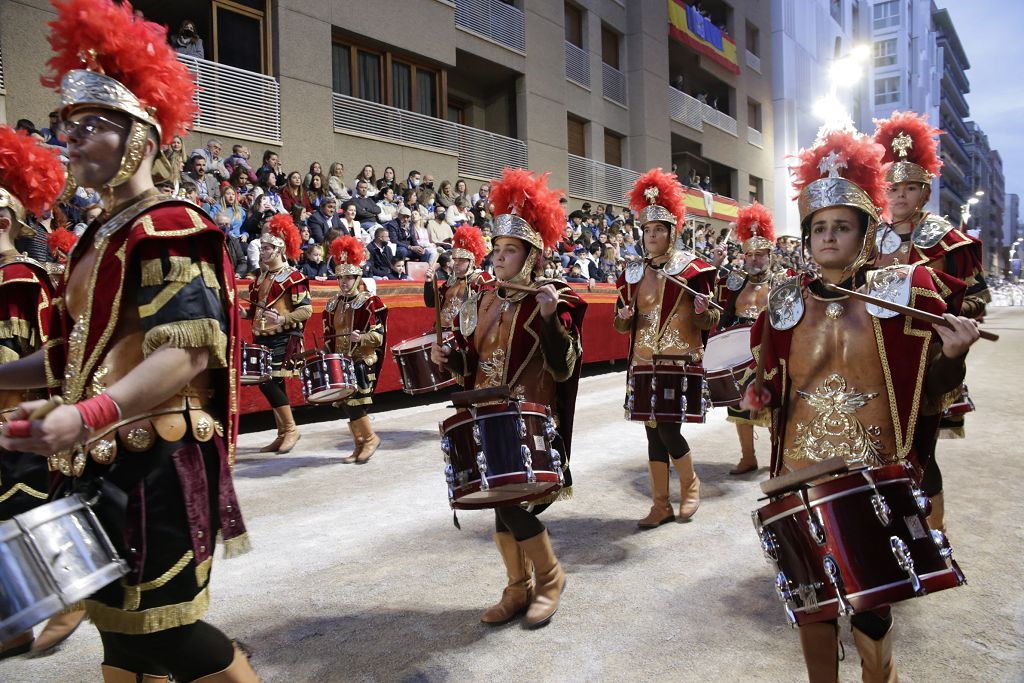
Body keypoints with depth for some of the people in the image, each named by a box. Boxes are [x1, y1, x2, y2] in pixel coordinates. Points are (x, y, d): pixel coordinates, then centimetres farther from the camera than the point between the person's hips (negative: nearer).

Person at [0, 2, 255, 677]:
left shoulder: (170, 228, -12)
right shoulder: (99, 237, 17)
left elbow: (187, 351, -24)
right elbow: (81, 352, 21)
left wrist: (86, 416, -34)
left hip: (155, 463, -9)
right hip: (105, 464, 9)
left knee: (162, 629, -1)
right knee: (123, 628, 18)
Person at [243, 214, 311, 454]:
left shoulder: (293, 277, -9)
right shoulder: (260, 277, 14)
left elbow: (307, 309, -14)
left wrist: (282, 319, -25)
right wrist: (247, 313, 5)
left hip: (284, 339, -8)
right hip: (262, 338, 8)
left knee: (269, 382, -13)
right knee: (273, 385, 9)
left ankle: (291, 429, 2)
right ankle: (283, 434, 18)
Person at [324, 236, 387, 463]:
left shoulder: (370, 303, -8)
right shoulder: (333, 305, 10)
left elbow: (379, 335, -12)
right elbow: (329, 334, 18)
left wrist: (361, 338, -28)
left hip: (362, 362, -6)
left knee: (354, 402, -12)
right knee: (346, 405, 7)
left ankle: (370, 438, 9)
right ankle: (360, 446, 18)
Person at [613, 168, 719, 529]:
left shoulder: (691, 269, -3)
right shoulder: (634, 274, 8)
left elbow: (709, 323, -1)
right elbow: (622, 325, 14)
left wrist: (703, 311, -23)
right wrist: (624, 316, -8)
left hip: (681, 361, -4)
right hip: (645, 363, 4)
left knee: (668, 428, -9)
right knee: (653, 430, 7)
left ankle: (690, 483, 21)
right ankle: (661, 505, 18)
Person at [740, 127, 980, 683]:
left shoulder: (900, 292, -2)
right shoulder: (787, 302, 2)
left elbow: (929, 391, -1)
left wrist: (953, 355, -20)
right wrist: (755, 389, -9)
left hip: (877, 475, -1)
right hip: (802, 473, 2)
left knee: (871, 603, 6)